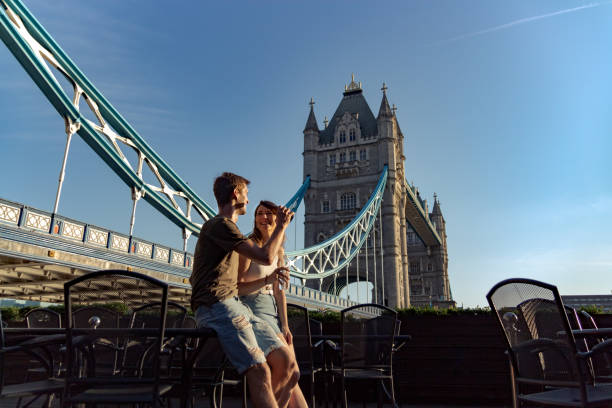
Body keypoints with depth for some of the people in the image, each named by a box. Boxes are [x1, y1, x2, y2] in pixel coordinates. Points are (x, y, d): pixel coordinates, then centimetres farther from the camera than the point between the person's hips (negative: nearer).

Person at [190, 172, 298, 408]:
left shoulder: (226, 227, 29)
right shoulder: (220, 224, -3)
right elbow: (265, 256, -12)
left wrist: (268, 278, 16)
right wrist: (281, 226, 4)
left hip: (236, 306, 9)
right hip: (216, 306, -9)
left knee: (287, 363, -5)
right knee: (260, 371, -23)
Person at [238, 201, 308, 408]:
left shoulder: (279, 251, 11)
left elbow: (278, 290, 8)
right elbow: (238, 288, -13)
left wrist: (285, 326, 0)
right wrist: (268, 279, -26)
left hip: (273, 309, 7)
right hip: (253, 309, -7)